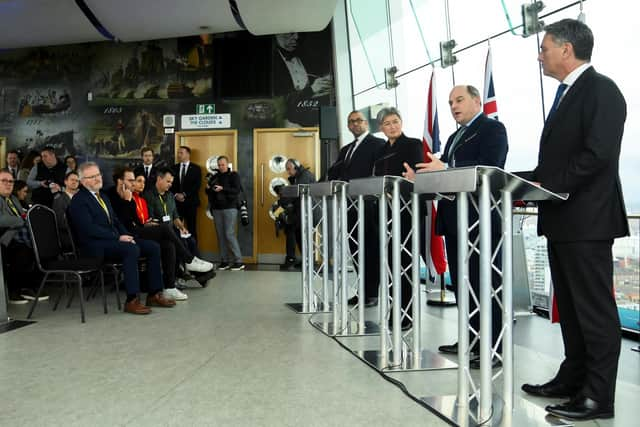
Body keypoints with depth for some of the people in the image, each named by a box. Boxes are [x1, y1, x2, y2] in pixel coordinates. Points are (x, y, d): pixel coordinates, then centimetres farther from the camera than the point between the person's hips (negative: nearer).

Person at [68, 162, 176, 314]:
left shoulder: (103, 197, 22)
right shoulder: (78, 201, -6)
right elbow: (90, 229, -18)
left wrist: (126, 236, 1)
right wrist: (118, 237, -18)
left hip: (114, 239, 9)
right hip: (96, 246, -9)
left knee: (153, 247, -7)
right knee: (132, 249, -34)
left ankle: (154, 294, -5)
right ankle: (132, 301, -30)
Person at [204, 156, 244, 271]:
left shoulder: (234, 175, 2)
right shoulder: (215, 177, 15)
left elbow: (237, 190, -12)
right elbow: (208, 192, 17)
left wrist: (223, 189, -24)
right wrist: (208, 188, -6)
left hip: (230, 208, -5)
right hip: (216, 209, 5)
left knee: (229, 234, -11)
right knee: (220, 235, 3)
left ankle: (239, 261, -6)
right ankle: (225, 261, 9)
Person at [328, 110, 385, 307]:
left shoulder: (377, 144, 0)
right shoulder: (346, 149, 22)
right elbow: (333, 173, 14)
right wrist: (340, 165, -5)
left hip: (368, 204, -7)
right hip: (350, 205, 7)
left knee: (371, 250, -2)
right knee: (356, 249, 10)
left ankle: (372, 293, 4)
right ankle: (364, 290, 18)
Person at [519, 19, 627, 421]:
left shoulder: (601, 89, -10)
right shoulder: (567, 94, 19)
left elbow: (598, 154, -21)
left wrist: (548, 186, -18)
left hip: (586, 219, -10)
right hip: (562, 219, 10)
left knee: (595, 308, -1)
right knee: (570, 306, 16)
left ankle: (598, 396, 8)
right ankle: (573, 379, 28)